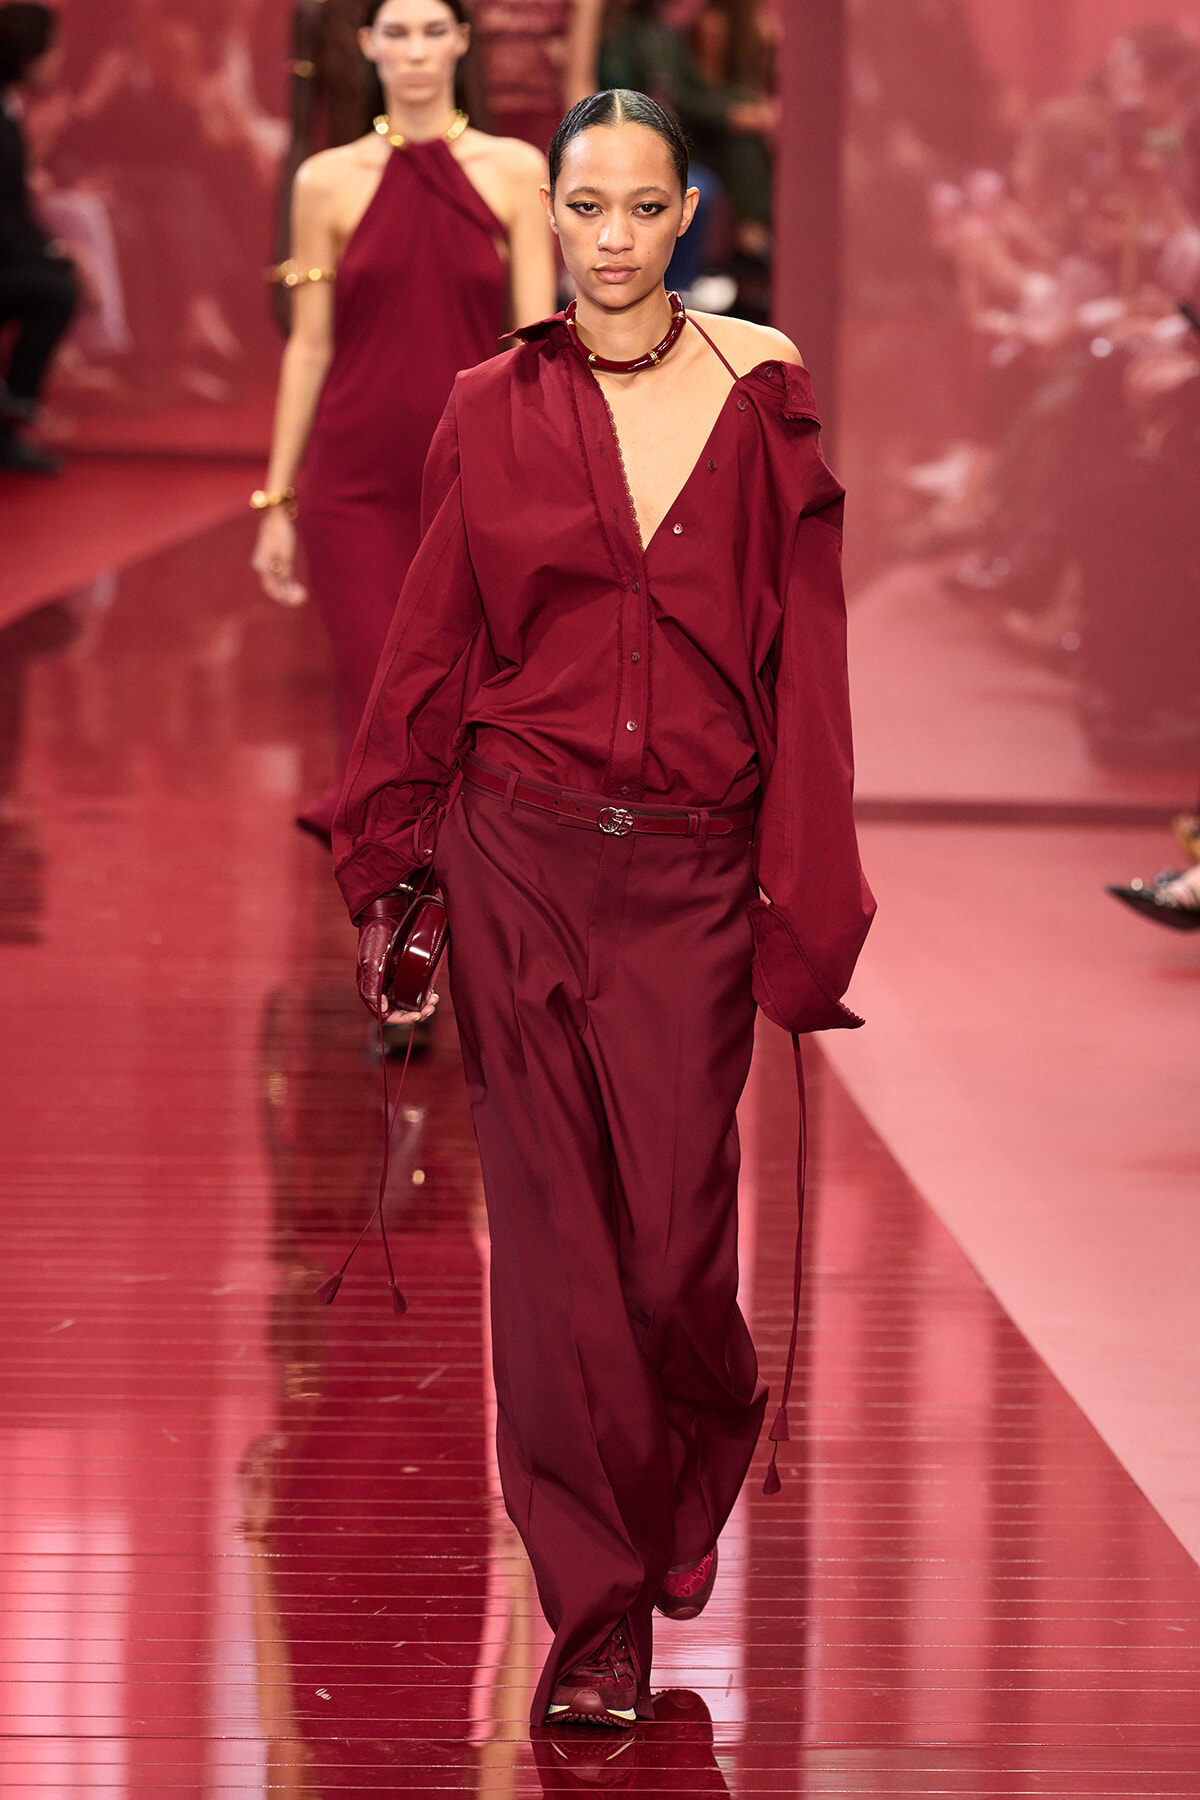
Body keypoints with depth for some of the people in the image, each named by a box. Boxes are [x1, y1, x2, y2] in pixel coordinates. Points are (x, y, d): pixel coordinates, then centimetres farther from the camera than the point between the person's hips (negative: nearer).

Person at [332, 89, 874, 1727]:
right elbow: (428, 652, 8)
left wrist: (809, 906, -3)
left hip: (691, 870, -1)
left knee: (676, 1239, -2)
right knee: (553, 1231, 1)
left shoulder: (761, 396, 1)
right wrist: (385, 875, 8)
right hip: (519, 856, 1)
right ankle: (598, 1612, 11)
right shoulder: (494, 410, 3)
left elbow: (806, 655, 0)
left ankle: (707, 1442, 34)